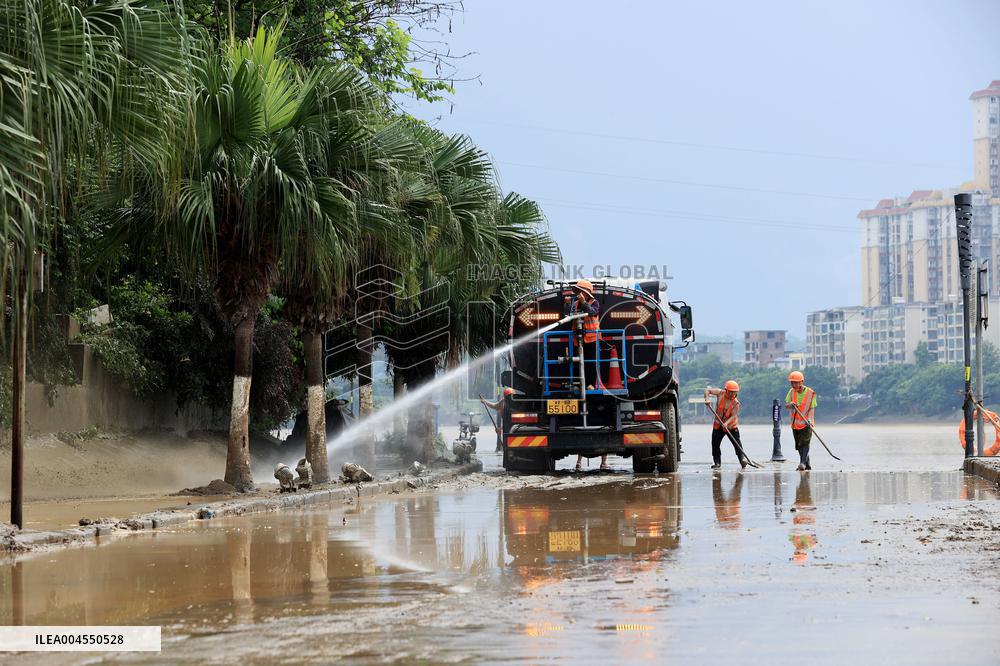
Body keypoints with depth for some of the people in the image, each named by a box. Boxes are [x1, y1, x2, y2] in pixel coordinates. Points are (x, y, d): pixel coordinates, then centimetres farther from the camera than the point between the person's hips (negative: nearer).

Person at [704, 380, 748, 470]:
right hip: (718, 425, 3)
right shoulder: (720, 393, -10)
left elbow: (734, 415, -22)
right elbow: (708, 390, -3)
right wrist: (707, 399, -22)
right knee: (715, 444, 4)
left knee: (737, 443, -13)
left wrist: (726, 423, -39)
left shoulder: (736, 402, -16)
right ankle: (717, 463, 13)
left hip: (731, 425, -3)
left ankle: (743, 459, -17)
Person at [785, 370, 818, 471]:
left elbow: (812, 409, -8)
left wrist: (809, 419, -24)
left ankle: (803, 463, -24)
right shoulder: (792, 392, 1)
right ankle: (807, 464, 21)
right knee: (799, 445, 10)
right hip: (795, 423, 5)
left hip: (806, 423, -5)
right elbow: (786, 405, -2)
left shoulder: (810, 393, -10)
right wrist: (790, 405, -26)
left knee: (805, 443, -17)